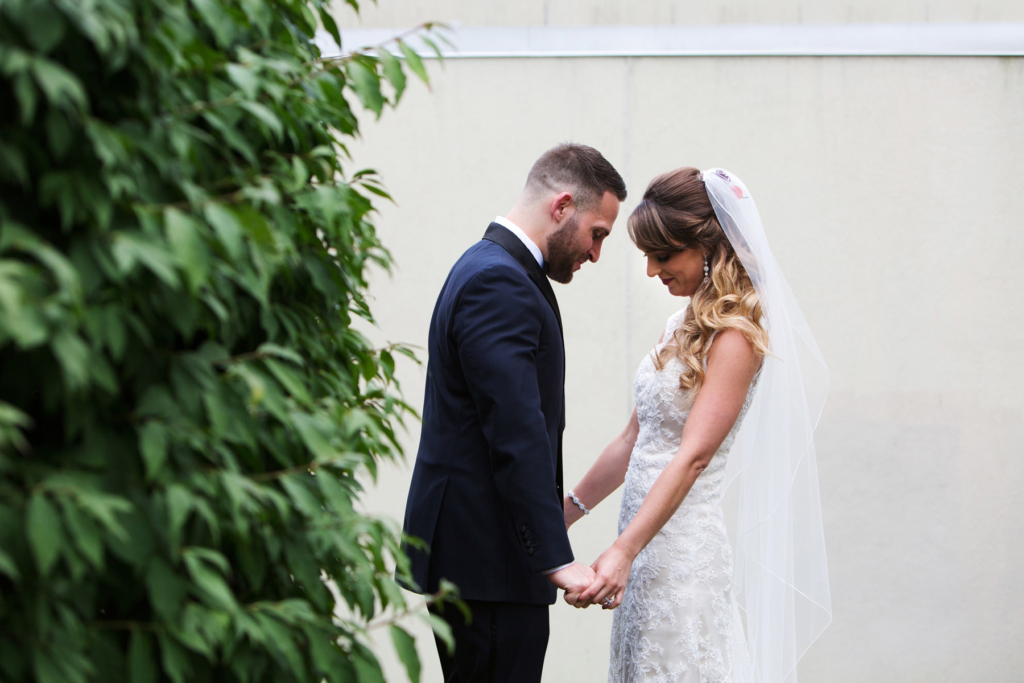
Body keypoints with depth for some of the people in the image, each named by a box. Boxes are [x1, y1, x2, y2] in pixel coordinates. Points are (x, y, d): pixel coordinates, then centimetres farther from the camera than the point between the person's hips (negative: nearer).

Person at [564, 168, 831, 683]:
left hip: (682, 544, -8)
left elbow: (693, 455, -22)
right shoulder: (684, 326, 14)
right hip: (646, 538, 8)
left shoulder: (736, 336, -13)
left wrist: (623, 551, -30)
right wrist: (568, 510, 19)